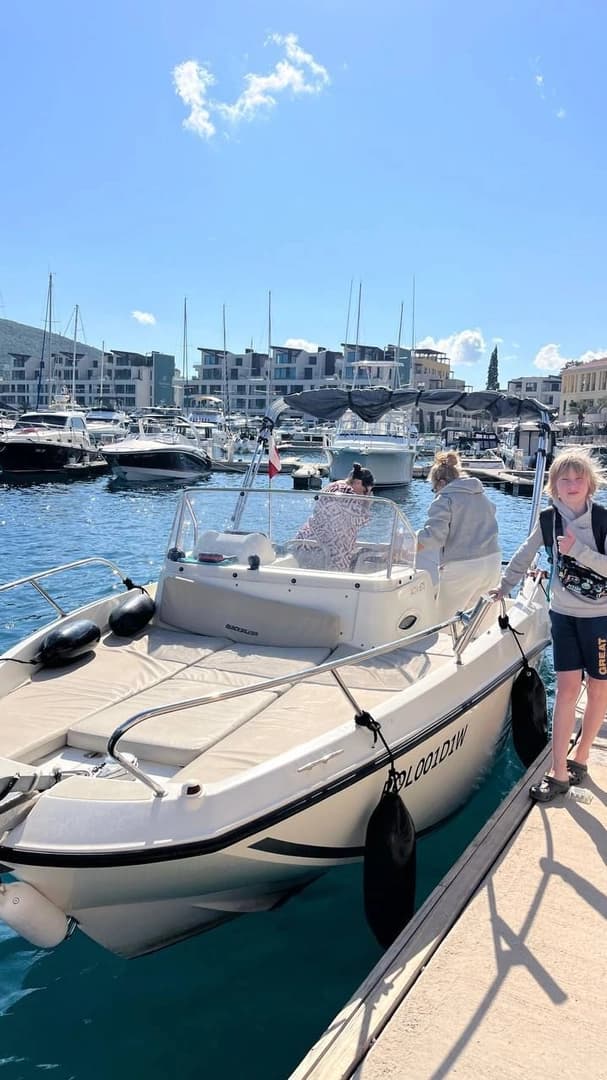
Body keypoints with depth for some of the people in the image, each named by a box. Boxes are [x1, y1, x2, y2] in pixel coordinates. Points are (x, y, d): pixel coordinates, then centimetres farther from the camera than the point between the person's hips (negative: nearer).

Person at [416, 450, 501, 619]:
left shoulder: (444, 500, -7)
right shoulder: (483, 496, 17)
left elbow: (434, 534, -20)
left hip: (462, 567, -7)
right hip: (493, 562, 7)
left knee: (443, 619, 6)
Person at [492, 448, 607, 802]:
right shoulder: (550, 520, -2)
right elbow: (525, 554, 11)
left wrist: (577, 549, -26)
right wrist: (503, 587, 14)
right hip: (564, 614, 2)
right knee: (567, 688, -1)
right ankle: (558, 772, 1)